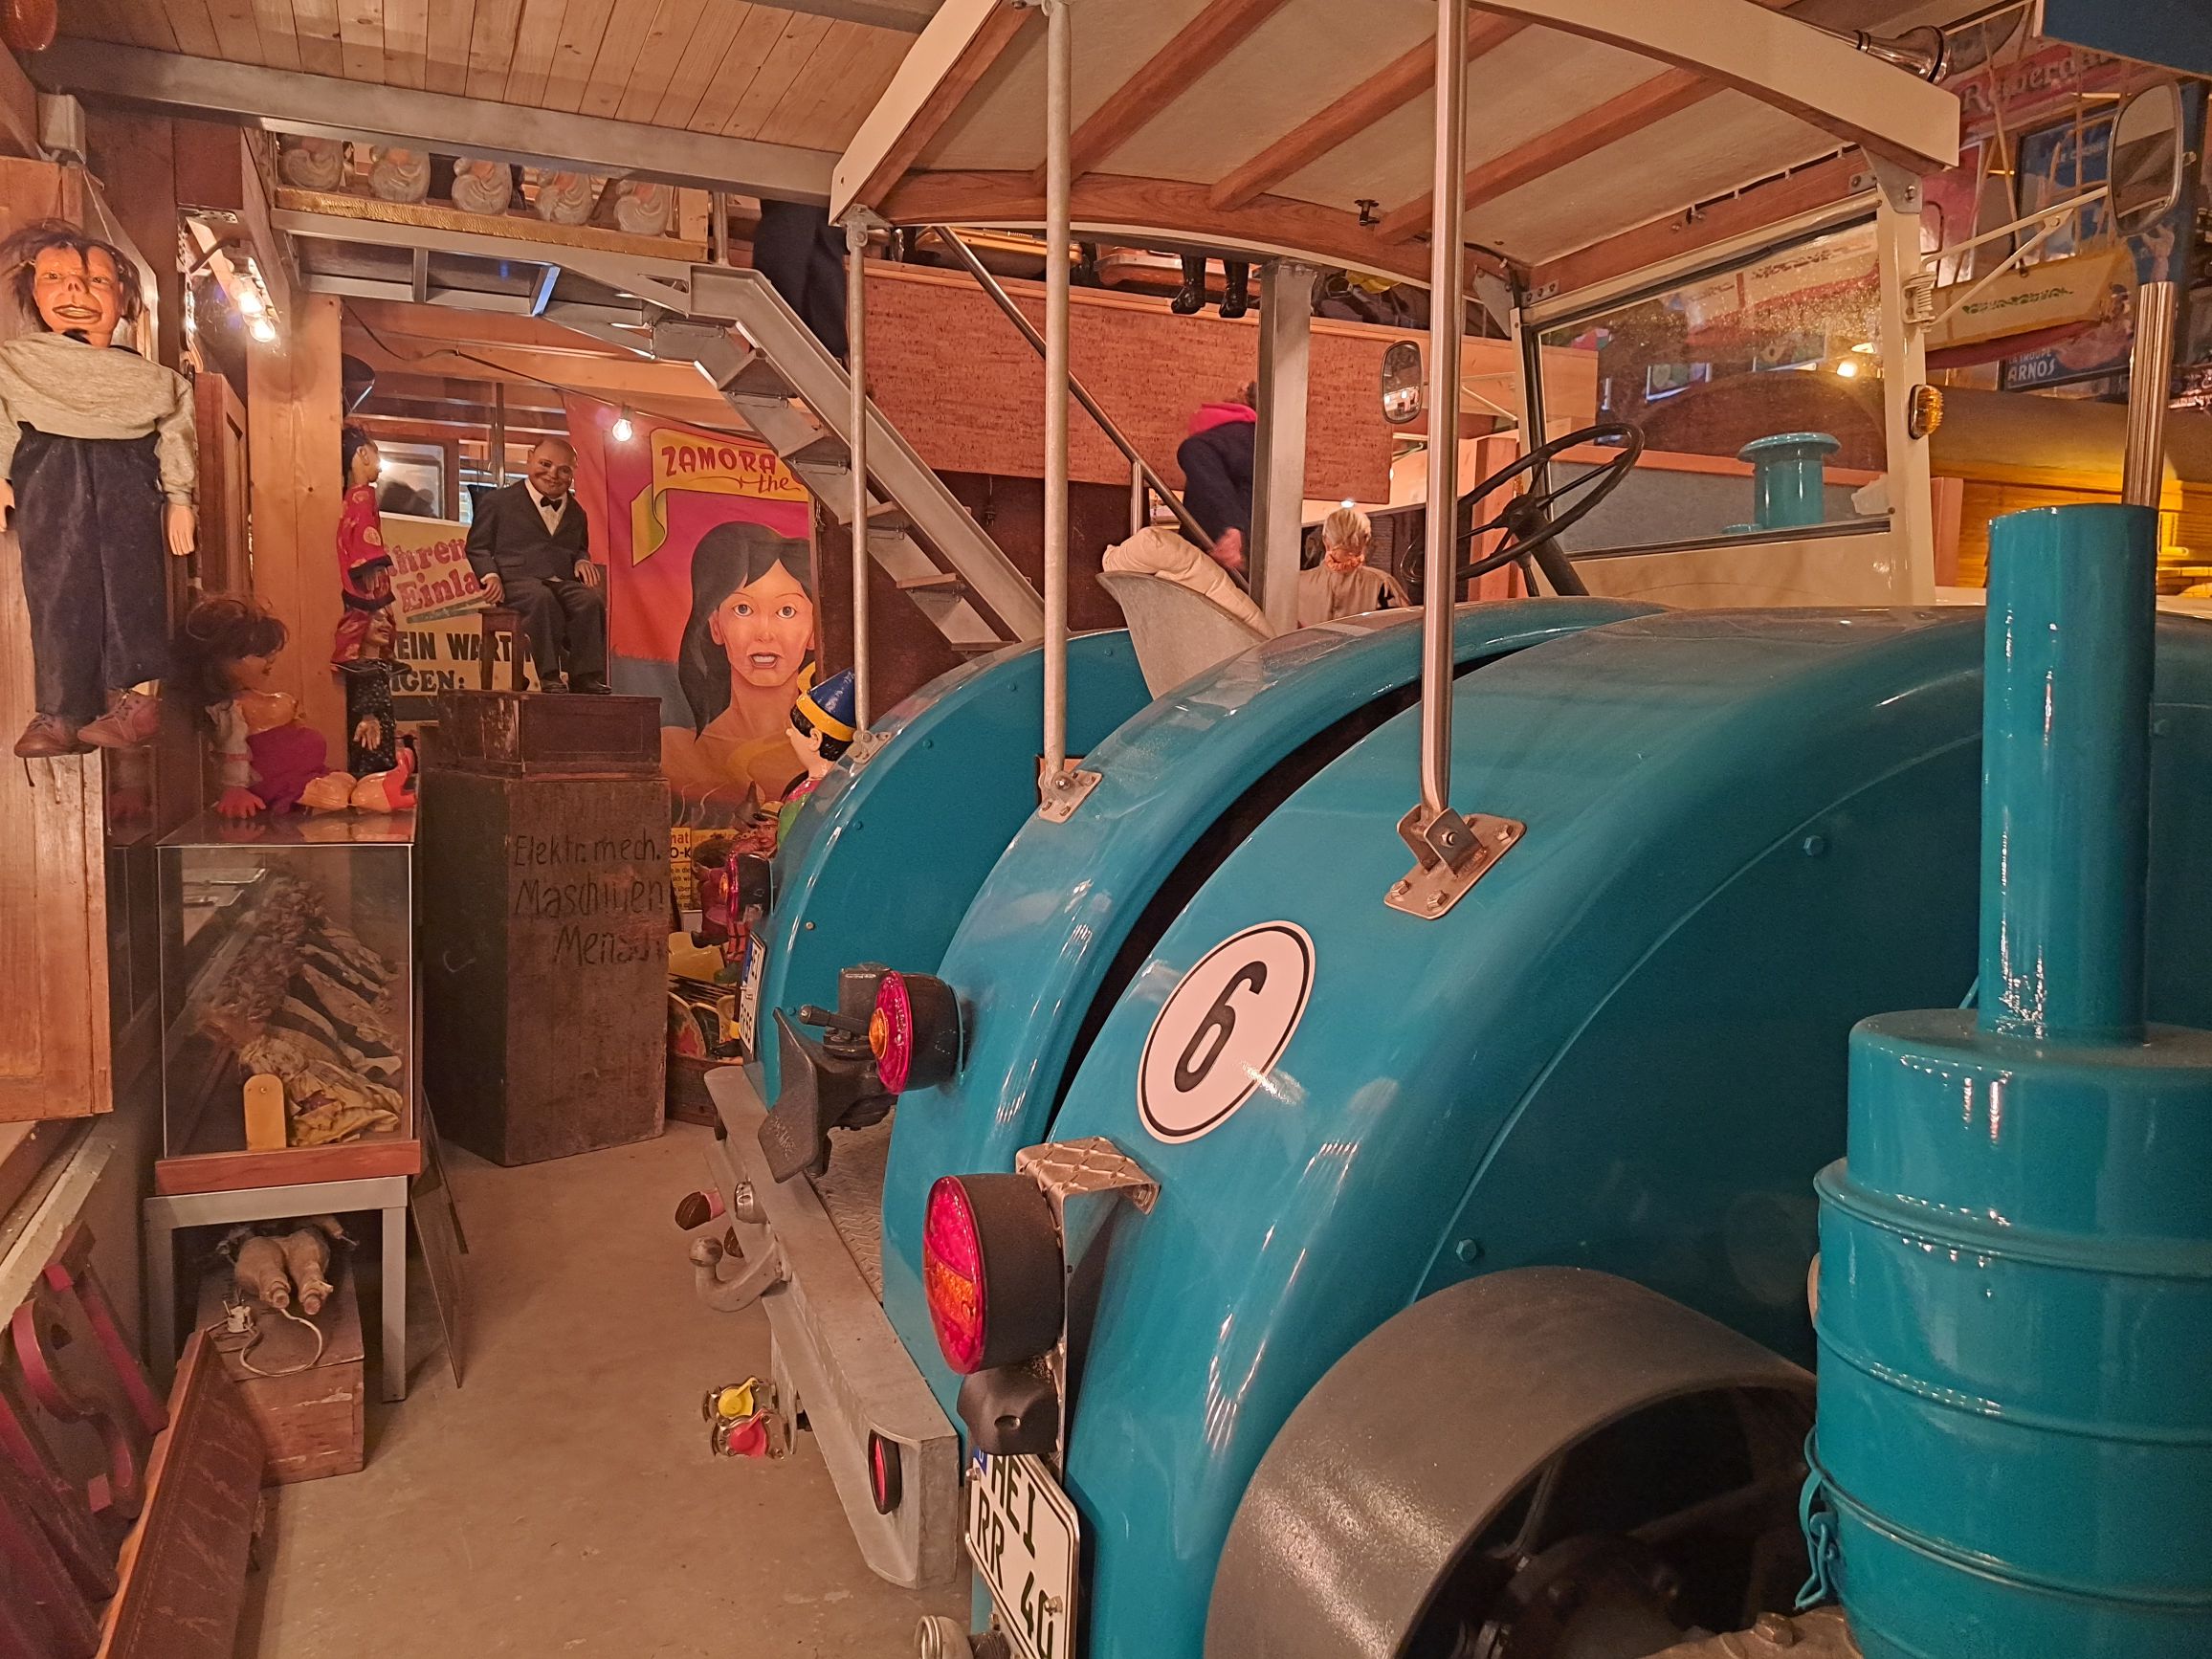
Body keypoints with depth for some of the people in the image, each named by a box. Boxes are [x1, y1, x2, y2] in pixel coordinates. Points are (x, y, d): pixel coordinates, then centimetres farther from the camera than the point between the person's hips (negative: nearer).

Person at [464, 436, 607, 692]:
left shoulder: (576, 512, 27)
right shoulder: (498, 502, 15)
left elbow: (580, 549, 38)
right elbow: (477, 547, 15)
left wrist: (582, 561, 11)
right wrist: (489, 574, -6)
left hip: (563, 583, 4)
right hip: (517, 581, -3)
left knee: (591, 601, -32)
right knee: (542, 598, -40)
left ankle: (587, 678, -35)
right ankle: (549, 677, -40)